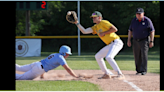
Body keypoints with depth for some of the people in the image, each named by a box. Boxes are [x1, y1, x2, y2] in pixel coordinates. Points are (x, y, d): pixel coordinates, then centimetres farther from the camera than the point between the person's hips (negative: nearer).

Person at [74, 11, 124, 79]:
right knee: (98, 56, 12)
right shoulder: (95, 27, 16)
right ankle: (107, 74, 14)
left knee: (108, 57, -29)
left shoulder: (103, 22, -9)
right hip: (110, 45, 10)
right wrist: (77, 23, 4)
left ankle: (120, 74, -29)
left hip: (116, 42, -10)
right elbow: (84, 31, 10)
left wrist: (104, 33, -14)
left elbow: (115, 29, -17)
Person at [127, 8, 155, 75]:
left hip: (144, 40, -4)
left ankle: (144, 70, -14)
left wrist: (151, 41, -11)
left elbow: (152, 31, -6)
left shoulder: (147, 20, -8)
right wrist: (129, 40, 5)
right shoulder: (134, 20, 4)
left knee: (144, 55, -14)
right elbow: (130, 30, 11)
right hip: (136, 41, 4)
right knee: (137, 56, 5)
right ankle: (138, 70, 15)